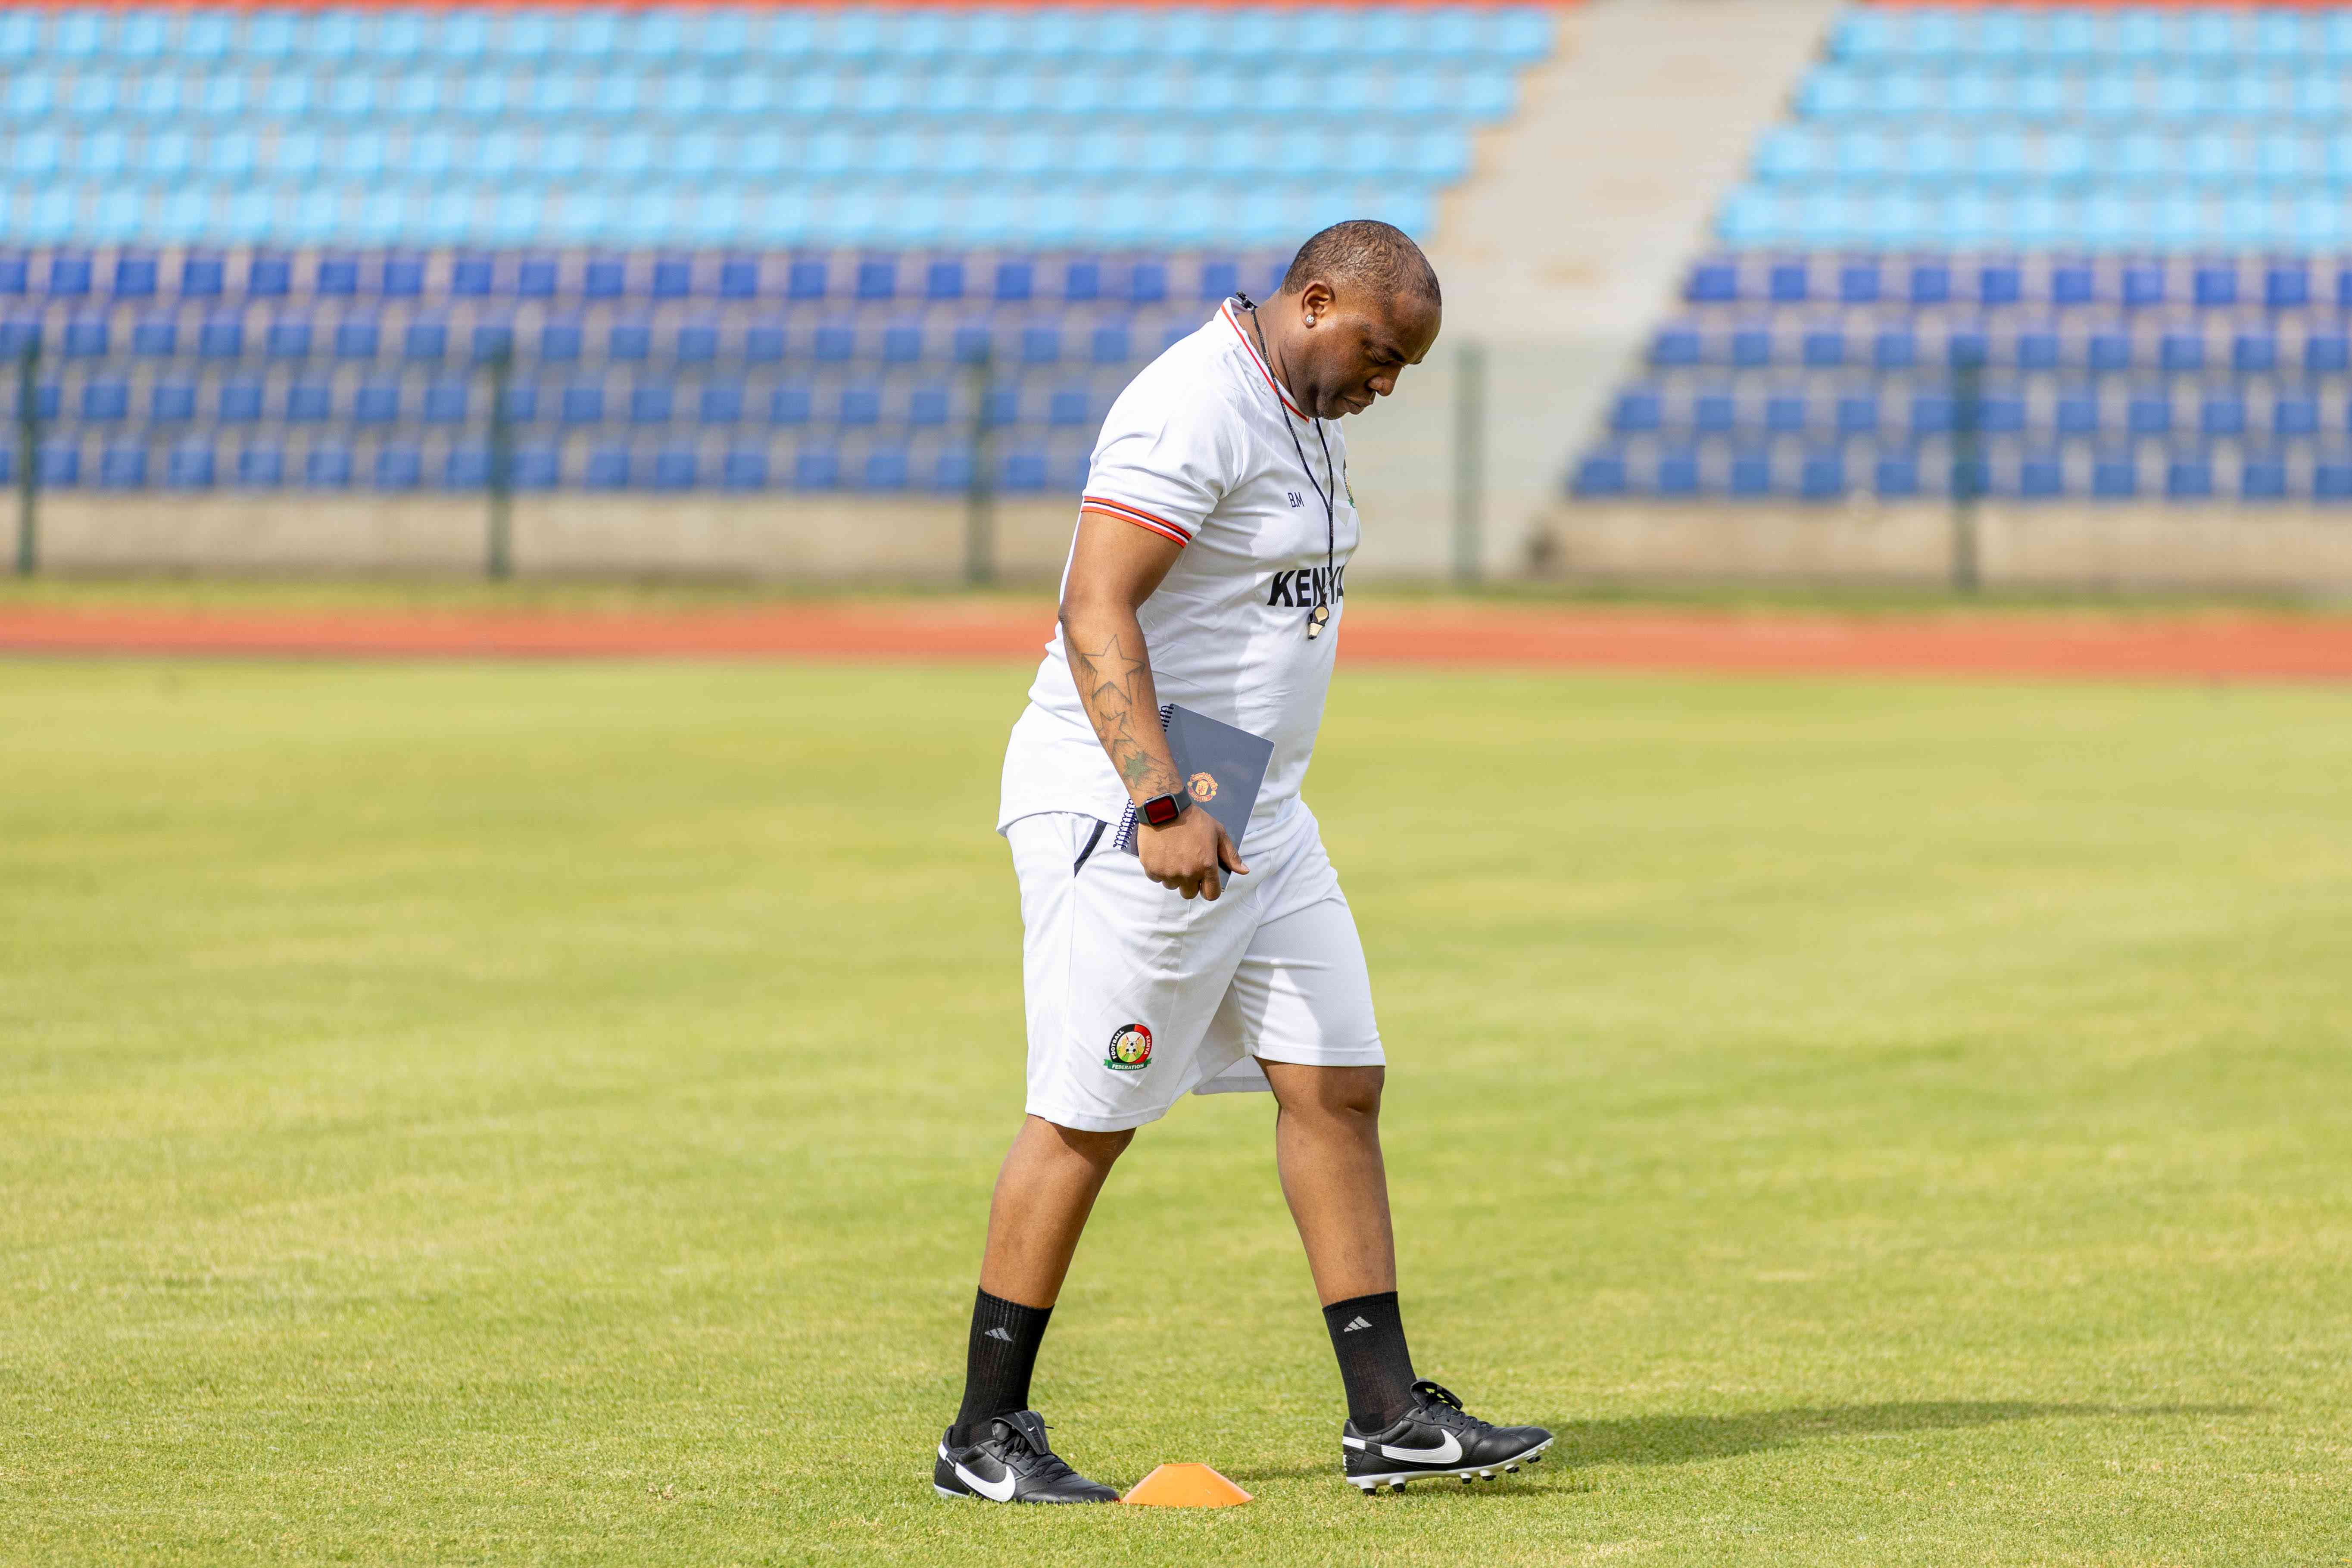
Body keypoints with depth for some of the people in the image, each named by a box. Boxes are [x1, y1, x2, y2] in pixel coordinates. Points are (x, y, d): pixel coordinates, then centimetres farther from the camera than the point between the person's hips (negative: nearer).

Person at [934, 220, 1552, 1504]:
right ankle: (985, 1436, 4)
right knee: (1087, 1116, -5)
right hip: (1120, 809, -10)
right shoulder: (1195, 410, -18)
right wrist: (1162, 806, -32)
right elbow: (1097, 614, -26)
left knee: (1337, 1084, 5)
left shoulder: (1306, 418, 14)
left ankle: (1388, 1417, 7)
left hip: (1257, 818, 10)